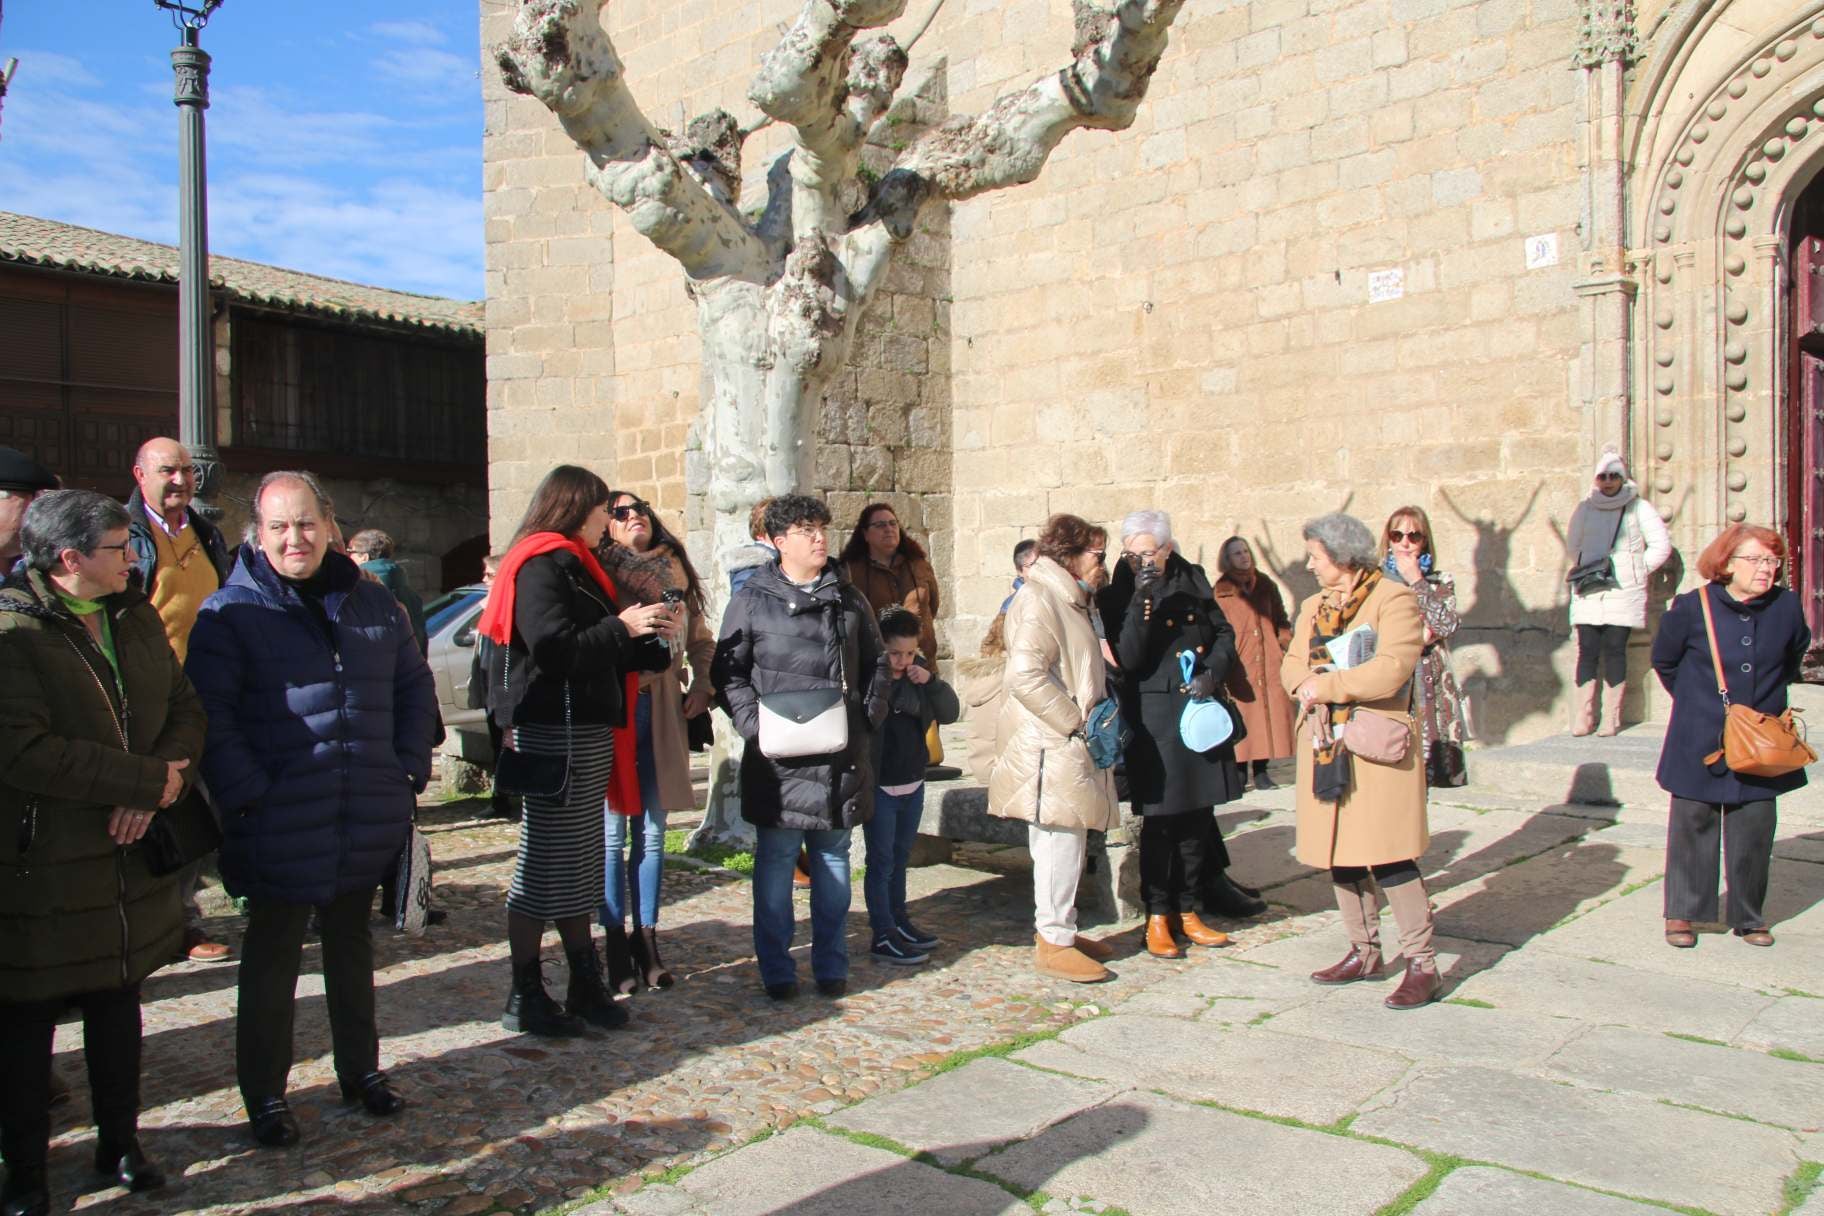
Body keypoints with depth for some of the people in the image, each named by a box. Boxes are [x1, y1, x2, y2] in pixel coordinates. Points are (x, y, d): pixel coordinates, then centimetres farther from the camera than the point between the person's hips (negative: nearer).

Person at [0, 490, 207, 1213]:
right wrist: (147, 780, -21)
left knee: (118, 1005, 18)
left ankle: (120, 1144, 34)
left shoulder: (135, 618, 6)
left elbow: (185, 710, 6)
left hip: (128, 855, 6)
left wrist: (158, 786, -13)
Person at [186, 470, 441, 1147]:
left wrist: (410, 770, 7)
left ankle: (361, 1069, 35)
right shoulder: (230, 613, -7)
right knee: (272, 958, 9)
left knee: (352, 944, 19)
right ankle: (265, 1095, 24)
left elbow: (414, 688, 16)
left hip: (370, 825, 4)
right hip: (279, 830, -4)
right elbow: (209, 716, -12)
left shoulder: (372, 603, 8)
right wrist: (248, 796, -17)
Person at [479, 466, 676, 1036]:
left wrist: (650, 640, 9)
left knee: (575, 862, 14)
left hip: (584, 731, 10)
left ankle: (586, 984, 22)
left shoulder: (571, 564, 20)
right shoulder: (543, 565, -12)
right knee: (545, 861, -3)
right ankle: (525, 999, 7)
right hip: (554, 731, -10)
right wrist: (623, 627, -15)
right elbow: (553, 648, -23)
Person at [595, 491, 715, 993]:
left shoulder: (675, 572, 12)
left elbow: (700, 640, 20)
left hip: (662, 711, 4)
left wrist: (701, 688, 10)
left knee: (652, 831, 9)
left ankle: (647, 940, 18)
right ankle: (617, 945, 10)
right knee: (613, 831, -1)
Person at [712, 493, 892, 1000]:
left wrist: (870, 715, 5)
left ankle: (831, 966, 22)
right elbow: (728, 671, 0)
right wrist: (755, 723, -12)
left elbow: (876, 662, 18)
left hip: (842, 752, 4)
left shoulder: (849, 599, 12)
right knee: (776, 858, 1)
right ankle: (777, 970, 13)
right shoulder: (753, 600, 1)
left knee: (834, 856, 11)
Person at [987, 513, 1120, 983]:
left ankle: (1060, 930, 25)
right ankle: (1052, 943, 4)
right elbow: (1025, 677, -24)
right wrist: (1077, 722, -19)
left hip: (1070, 746, 10)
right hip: (1050, 747, -10)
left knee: (1066, 842, 15)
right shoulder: (1039, 601, -14)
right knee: (1061, 840, -6)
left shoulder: (1067, 601, 19)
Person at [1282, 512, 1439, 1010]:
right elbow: (1292, 664, 12)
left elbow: (1392, 669, -19)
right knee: (1339, 852, 12)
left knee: (1387, 854, -9)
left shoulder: (1394, 599, -8)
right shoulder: (1314, 606, 16)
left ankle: (1422, 964, 2)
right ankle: (1365, 952, 25)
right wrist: (1308, 684, -11)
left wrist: (1327, 685, -12)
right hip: (1325, 743, 7)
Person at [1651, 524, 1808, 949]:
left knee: (1754, 832, 7)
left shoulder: (1787, 607, -2)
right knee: (1693, 827, 5)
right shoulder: (1692, 608, -10)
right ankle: (1681, 914, 17)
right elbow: (1664, 660, 7)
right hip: (1700, 744, -2)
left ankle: (1749, 918, 23)